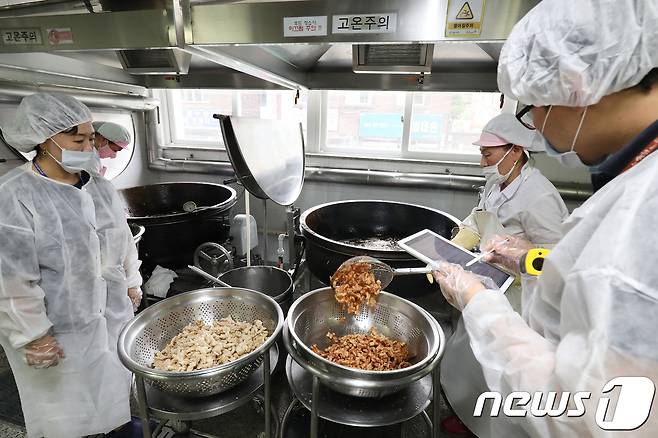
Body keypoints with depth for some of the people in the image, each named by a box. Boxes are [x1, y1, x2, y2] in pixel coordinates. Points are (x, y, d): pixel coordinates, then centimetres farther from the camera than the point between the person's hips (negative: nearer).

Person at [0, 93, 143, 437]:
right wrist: (33, 335, -15)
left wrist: (131, 282, 14)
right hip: (57, 332, -5)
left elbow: (123, 240, 11)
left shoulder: (101, 188, 2)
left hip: (114, 316, 5)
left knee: (115, 390, 22)